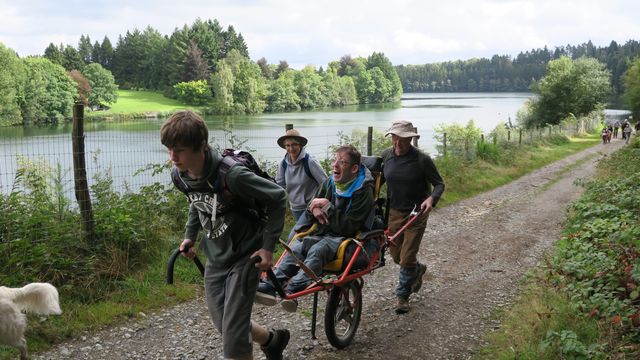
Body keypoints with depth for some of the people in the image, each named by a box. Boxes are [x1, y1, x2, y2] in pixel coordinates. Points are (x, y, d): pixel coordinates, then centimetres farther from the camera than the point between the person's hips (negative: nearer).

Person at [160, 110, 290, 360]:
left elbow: (277, 197, -19)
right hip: (215, 259, 7)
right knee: (224, 325, 15)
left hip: (244, 256, -7)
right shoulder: (181, 175, -8)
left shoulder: (231, 175, -30)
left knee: (233, 333, -9)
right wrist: (190, 235, 7)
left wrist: (268, 246, -19)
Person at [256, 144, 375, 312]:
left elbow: (349, 227, -19)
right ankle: (272, 284, -39)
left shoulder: (363, 191, -11)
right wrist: (313, 210, -6)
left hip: (347, 238, -6)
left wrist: (327, 206, -19)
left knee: (318, 250, -36)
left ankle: (293, 289, -51)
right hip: (325, 233, 6)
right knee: (297, 246, -24)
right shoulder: (329, 183, 10)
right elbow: (310, 210, 19)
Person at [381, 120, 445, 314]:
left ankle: (403, 296, 18)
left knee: (407, 259, -3)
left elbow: (439, 184, -9)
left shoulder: (422, 160, -15)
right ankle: (418, 269, 47)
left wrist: (431, 199, -28)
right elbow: (379, 178, 12)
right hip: (393, 212, 4)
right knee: (396, 256, 15)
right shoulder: (386, 155, -4)